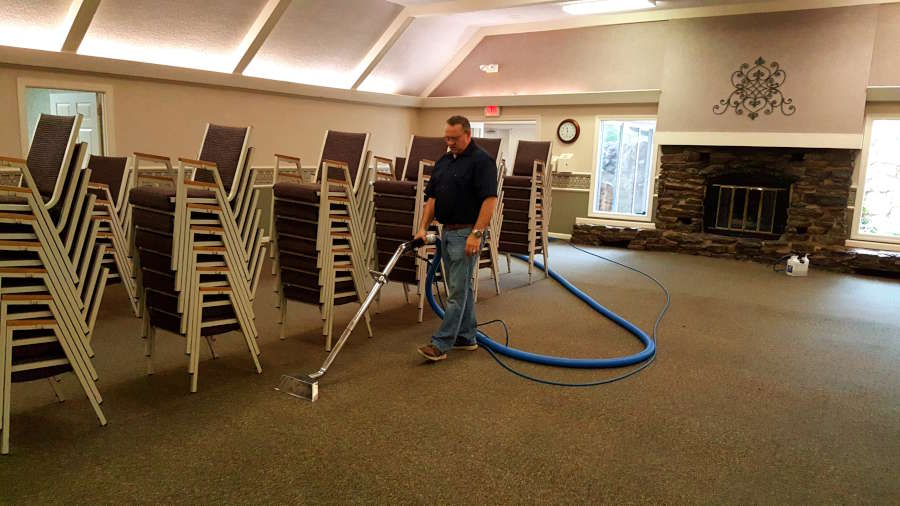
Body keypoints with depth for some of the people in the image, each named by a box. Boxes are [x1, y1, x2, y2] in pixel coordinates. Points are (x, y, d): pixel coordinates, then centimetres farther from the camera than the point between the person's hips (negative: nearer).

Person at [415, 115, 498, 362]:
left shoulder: (482, 161, -11)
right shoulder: (443, 161, 13)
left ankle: (440, 344, -6)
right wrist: (423, 227, 4)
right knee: (462, 287, 14)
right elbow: (432, 197, 14)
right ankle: (466, 337, 23)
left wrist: (476, 234, -24)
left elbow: (490, 199, -19)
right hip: (447, 231, 9)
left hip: (466, 233, -9)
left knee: (458, 290, -6)